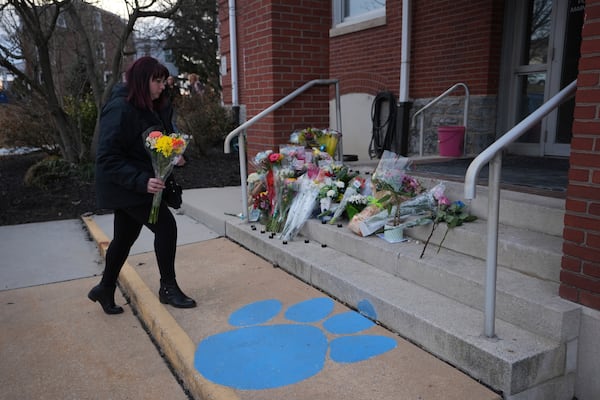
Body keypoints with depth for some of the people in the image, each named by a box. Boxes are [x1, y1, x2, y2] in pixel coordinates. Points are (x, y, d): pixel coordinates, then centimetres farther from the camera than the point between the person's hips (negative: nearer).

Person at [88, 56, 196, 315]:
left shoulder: (153, 108, 5)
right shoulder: (119, 109, -20)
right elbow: (107, 158, -24)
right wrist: (141, 181, -32)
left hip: (135, 185, 9)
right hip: (124, 187, -8)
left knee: (125, 237, 16)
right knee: (165, 225, -8)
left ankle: (106, 289, 34)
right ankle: (168, 288, 8)